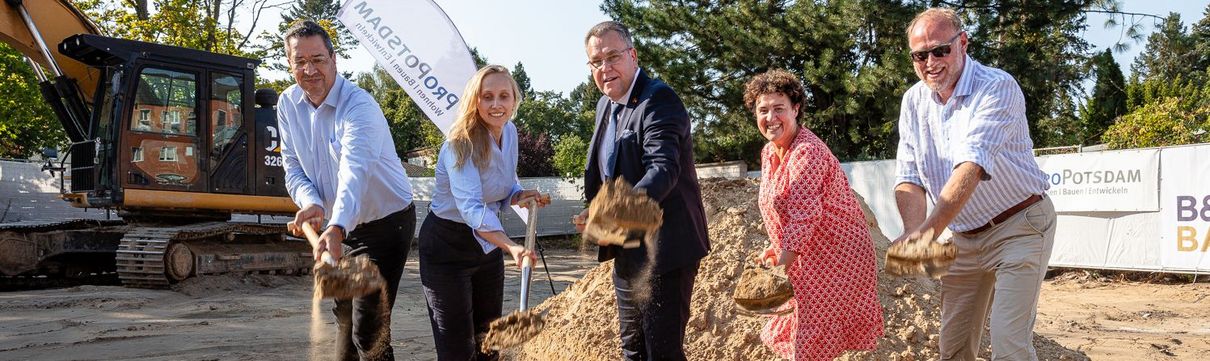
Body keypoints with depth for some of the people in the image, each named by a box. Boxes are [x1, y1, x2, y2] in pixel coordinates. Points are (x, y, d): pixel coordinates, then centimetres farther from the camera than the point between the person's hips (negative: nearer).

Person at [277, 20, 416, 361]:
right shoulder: (288, 104, -2)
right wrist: (310, 202, -23)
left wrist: (336, 229, -57)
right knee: (344, 315, 22)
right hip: (340, 225, 8)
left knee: (368, 327, -12)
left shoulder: (359, 106, -26)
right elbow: (293, 167, 0)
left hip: (385, 222, -7)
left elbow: (355, 171, -41)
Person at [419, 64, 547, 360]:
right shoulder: (460, 144, -25)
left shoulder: (510, 132, -3)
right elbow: (470, 207, -39)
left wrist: (520, 196, -11)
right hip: (448, 247, -7)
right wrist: (511, 246, -53)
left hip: (488, 242, 7)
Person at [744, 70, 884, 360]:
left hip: (836, 257, -9)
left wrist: (781, 265, -29)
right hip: (807, 258, 9)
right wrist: (776, 247, 9)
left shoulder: (807, 152, -23)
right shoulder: (769, 153, 6)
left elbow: (805, 215, -28)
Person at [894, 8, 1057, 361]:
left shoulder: (997, 87, -20)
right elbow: (909, 176, -6)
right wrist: (913, 230, -25)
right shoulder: (914, 100, 0)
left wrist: (928, 230, -41)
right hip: (964, 236, 6)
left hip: (1018, 226, -6)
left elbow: (971, 167, -32)